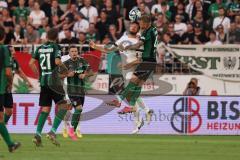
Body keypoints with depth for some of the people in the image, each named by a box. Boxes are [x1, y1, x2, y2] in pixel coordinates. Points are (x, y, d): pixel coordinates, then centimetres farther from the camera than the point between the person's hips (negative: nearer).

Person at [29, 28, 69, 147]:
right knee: (63, 105, 3)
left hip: (43, 81, 5)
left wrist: (39, 75, 16)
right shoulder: (56, 47, -5)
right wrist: (65, 69, -2)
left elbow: (31, 63, 5)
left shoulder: (40, 48, 10)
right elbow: (57, 61, -20)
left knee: (45, 108, 9)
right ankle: (53, 132, -9)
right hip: (53, 81, -5)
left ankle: (38, 134, -3)